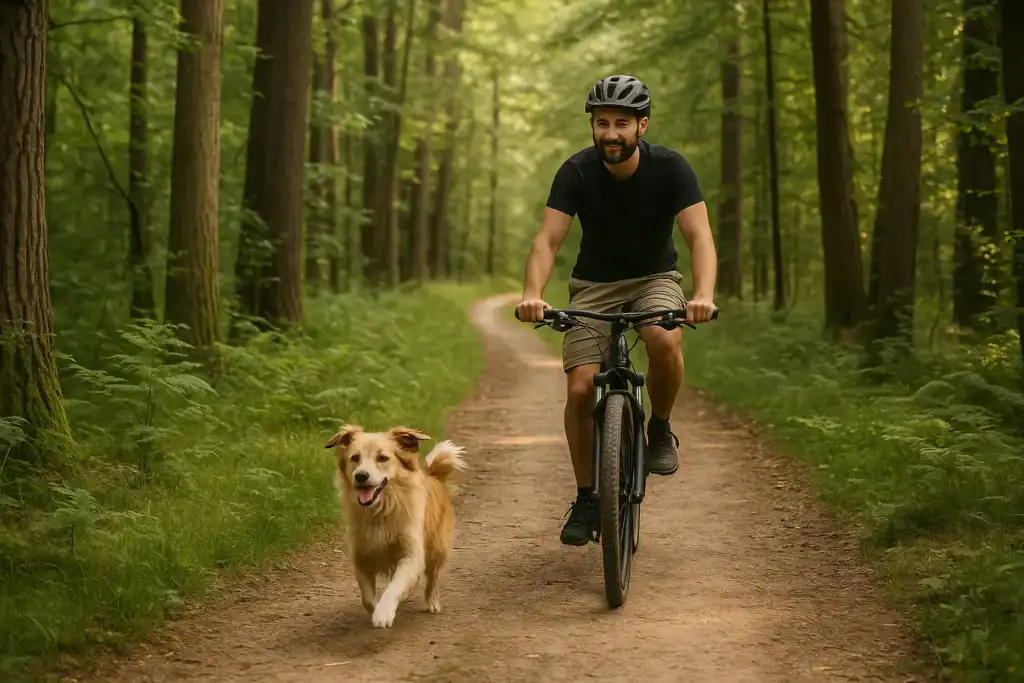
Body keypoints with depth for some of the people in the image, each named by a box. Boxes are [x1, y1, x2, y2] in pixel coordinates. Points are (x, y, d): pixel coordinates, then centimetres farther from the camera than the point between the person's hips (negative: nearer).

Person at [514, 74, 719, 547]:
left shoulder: (670, 168, -19)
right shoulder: (577, 172, -17)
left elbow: (699, 237, -29)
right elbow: (548, 240, -26)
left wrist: (703, 295, -48)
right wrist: (532, 294, -46)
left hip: (654, 279, -1)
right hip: (594, 285, 1)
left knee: (666, 342, -34)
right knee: (580, 389, -14)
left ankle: (660, 429, -5)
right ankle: (587, 499, 4)